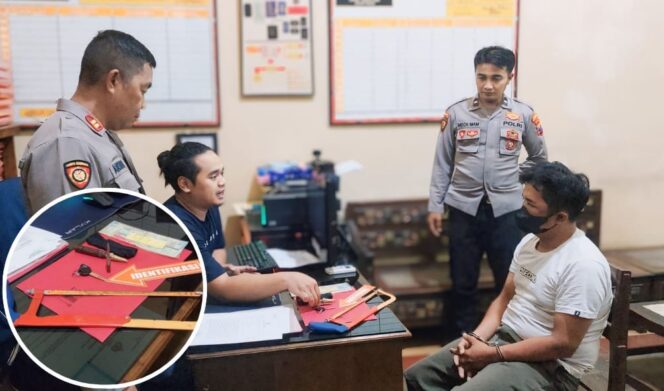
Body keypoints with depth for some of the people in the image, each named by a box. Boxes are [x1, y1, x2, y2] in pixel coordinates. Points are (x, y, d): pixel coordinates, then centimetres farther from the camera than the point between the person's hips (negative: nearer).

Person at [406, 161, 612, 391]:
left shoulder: (583, 265, -23)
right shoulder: (529, 241, 4)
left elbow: (563, 343, -23)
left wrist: (493, 354, -20)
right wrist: (475, 338, -6)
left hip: (551, 365, -8)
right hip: (504, 338, 8)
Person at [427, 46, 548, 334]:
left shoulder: (523, 115, 0)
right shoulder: (456, 114, -1)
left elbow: (539, 157, 14)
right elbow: (442, 163, 3)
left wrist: (511, 178, 4)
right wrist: (435, 205, 0)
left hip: (506, 210, 0)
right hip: (464, 208, 0)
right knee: (463, 283, 9)